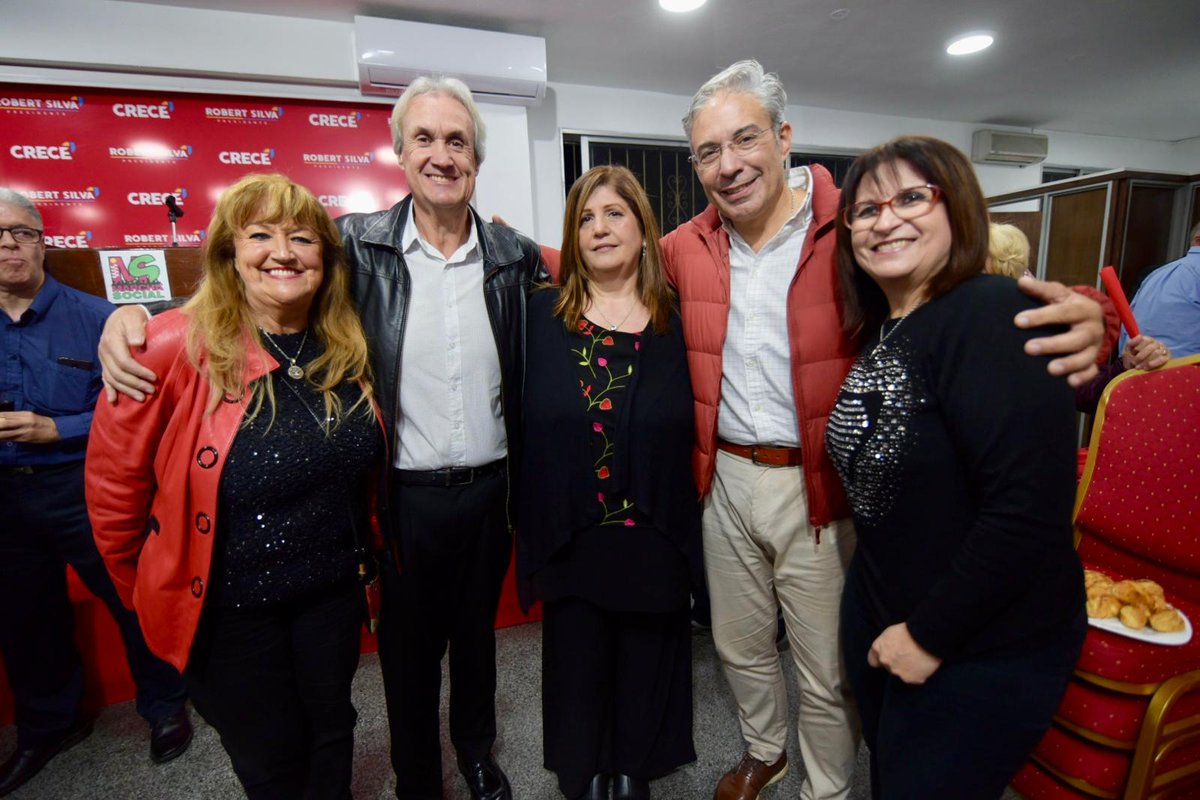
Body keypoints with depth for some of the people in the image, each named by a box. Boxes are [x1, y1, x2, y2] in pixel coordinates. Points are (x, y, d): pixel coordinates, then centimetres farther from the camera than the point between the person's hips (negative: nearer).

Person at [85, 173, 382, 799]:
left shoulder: (348, 349, -7)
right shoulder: (173, 348, -20)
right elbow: (114, 485, -9)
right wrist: (144, 592, 2)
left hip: (332, 593, 3)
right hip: (224, 609, -2)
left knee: (331, 731, 24)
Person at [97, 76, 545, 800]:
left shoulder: (516, 257, -2)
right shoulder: (359, 245, -6)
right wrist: (135, 314, -18)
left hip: (490, 489, 2)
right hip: (407, 493, -1)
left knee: (477, 632, 24)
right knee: (409, 646, 19)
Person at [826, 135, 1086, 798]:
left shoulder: (994, 313, -22)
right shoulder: (877, 328, 3)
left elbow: (1030, 508, -27)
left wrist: (931, 635, -18)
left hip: (985, 650, -7)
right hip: (880, 617, 7)